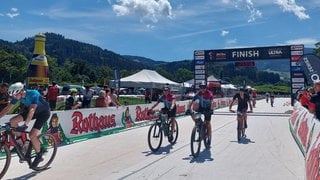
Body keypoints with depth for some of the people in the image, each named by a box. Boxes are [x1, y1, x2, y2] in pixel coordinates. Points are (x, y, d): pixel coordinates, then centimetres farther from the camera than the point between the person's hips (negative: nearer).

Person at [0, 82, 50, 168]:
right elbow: (7, 109, -10)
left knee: (32, 135, -20)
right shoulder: (17, 96, -14)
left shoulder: (33, 94, -34)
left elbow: (32, 110, -44)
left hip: (43, 112, -7)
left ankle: (39, 156, 0)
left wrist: (25, 124, -53)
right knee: (12, 121, -11)